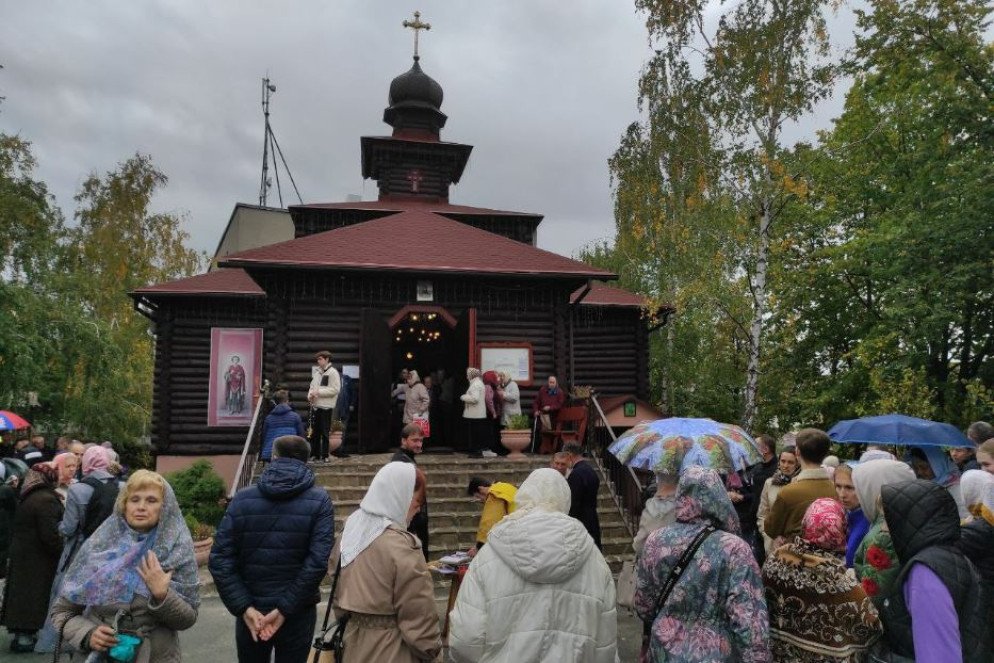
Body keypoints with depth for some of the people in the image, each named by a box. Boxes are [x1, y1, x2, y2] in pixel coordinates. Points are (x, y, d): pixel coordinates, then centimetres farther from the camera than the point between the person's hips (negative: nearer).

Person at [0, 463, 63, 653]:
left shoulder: (27, 498, 9)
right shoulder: (46, 499, -20)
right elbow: (50, 535, -21)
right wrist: (63, 554, -10)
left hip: (22, 555, 9)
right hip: (38, 559, -9)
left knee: (23, 593, 14)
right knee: (33, 595, 0)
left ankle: (22, 632, 23)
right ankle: (24, 636, 5)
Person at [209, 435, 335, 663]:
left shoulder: (242, 499, -1)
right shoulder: (319, 501, -6)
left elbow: (219, 559, -9)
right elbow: (317, 561, -17)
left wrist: (245, 608, -10)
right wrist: (285, 608, -13)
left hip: (251, 612, 2)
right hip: (297, 614, -1)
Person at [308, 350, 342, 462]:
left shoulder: (333, 372, -7)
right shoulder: (317, 372, 14)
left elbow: (335, 389, -15)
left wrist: (318, 392, -16)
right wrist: (310, 395, 0)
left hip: (326, 406, -7)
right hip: (315, 405, 7)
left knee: (325, 432, -2)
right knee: (315, 432, 11)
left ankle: (325, 455, 6)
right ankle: (315, 454, 19)